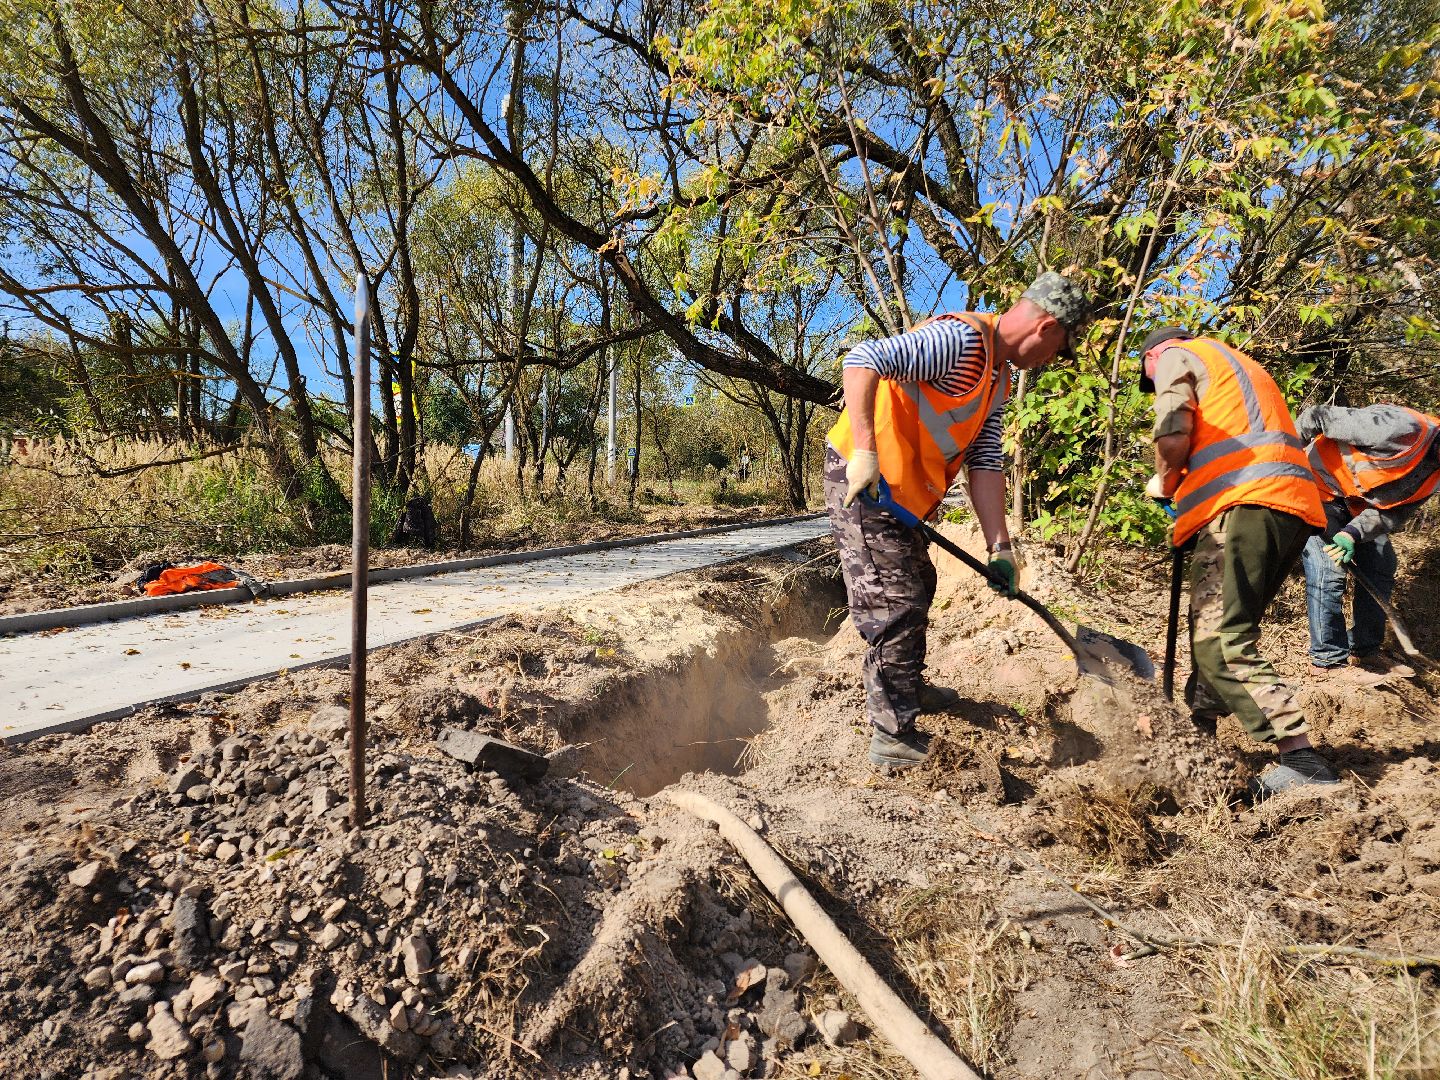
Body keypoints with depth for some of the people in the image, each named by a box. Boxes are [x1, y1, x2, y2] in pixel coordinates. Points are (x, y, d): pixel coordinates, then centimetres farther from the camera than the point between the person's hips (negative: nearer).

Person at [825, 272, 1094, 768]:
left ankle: (909, 687, 44)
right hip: (862, 481, -10)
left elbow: (985, 465, 8)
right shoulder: (960, 339, -18)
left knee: (917, 587, 24)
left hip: (903, 493, 10)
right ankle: (893, 739, 6)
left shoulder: (997, 378, 13)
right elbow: (862, 359, -30)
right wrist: (866, 452, -35)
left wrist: (999, 547, 1)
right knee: (896, 607, -7)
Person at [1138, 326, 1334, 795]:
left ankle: (1301, 757, -19)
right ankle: (1196, 730, 27)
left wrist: (1163, 485, 10)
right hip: (1294, 503, 9)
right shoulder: (1237, 365, 36)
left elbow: (1173, 437, -8)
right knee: (1217, 629, 17)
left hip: (1244, 501, -9)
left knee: (1220, 641, -14)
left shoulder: (1176, 356, 10)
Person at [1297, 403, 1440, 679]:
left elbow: (1394, 513, -7)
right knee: (1329, 571, -14)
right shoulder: (1404, 430, -31)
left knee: (1381, 568, 9)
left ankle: (1365, 651, 21)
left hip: (1359, 501, 9)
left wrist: (1353, 533, -26)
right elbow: (1320, 417, -29)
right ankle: (1328, 660, -5)